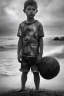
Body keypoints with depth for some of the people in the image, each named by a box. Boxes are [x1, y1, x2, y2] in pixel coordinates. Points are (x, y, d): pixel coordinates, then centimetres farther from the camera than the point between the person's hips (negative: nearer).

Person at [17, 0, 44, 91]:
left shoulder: (38, 25, -6)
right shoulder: (22, 25, 1)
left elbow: (41, 40, -5)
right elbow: (20, 40, 4)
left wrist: (40, 54, -8)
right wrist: (18, 54, 1)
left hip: (35, 55, -2)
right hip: (24, 54, 2)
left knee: (36, 73, 7)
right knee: (24, 72, 13)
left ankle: (37, 90, 21)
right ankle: (22, 88, 29)